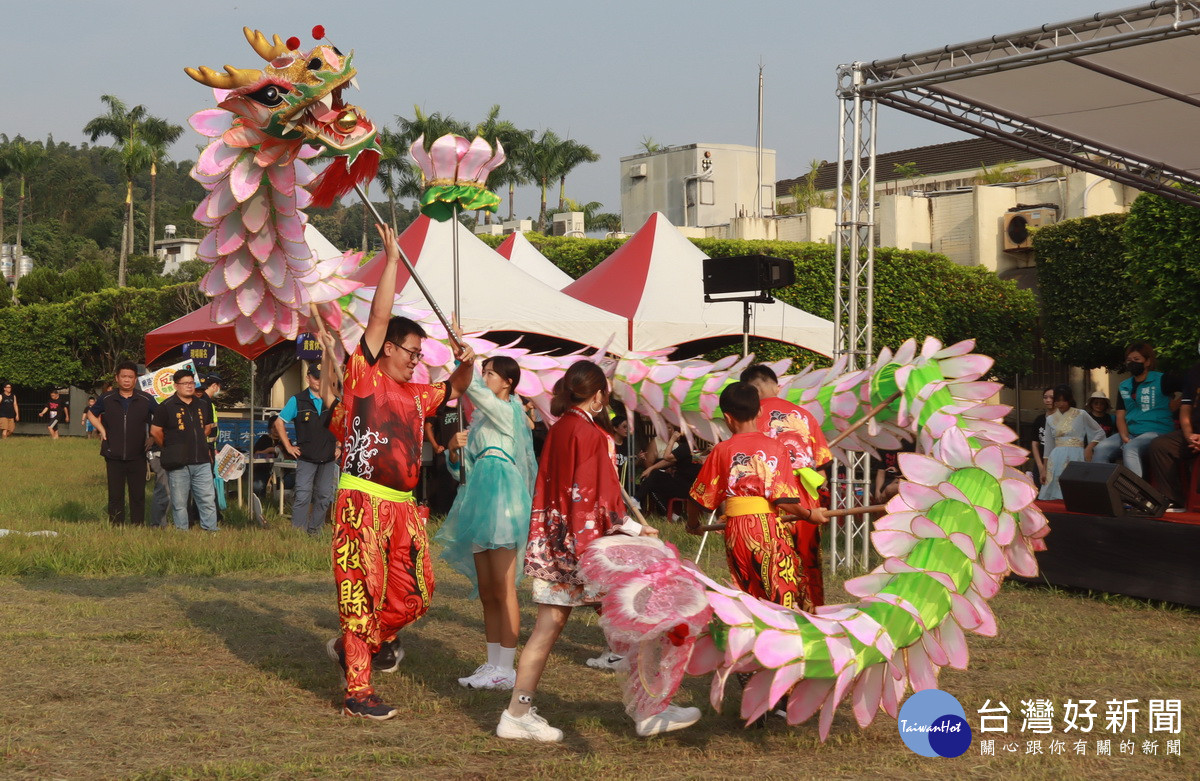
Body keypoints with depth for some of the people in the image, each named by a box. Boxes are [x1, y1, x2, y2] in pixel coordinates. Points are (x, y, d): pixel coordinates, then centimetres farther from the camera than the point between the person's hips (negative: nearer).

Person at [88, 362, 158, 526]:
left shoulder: (146, 400, 0)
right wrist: (101, 430, 8)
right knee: (115, 495, 4)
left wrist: (153, 436, 3)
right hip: (113, 457, 1)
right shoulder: (107, 400, 3)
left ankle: (138, 527, 9)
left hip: (137, 457, 0)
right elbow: (91, 414, 21)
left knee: (138, 495, 3)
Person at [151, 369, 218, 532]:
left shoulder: (201, 405, 13)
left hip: (202, 462, 4)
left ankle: (211, 530, 7)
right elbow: (155, 431, -3)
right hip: (178, 464, -4)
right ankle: (182, 532, 9)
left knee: (208, 499, 2)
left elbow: (207, 427, 28)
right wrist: (170, 448, 4)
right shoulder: (167, 407, -4)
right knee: (179, 502, 2)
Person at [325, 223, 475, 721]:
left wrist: (465, 363, 14)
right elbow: (379, 319, -8)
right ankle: (358, 692, -2)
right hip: (362, 502, -7)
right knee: (362, 592, -6)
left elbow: (454, 391, 35)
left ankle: (354, 646, 30)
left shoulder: (415, 396, 19)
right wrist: (392, 260, -7)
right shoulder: (363, 376, 0)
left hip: (403, 507, 7)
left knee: (413, 595, 8)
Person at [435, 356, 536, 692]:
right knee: (486, 591, 9)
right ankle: (493, 664, 13)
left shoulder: (507, 411, -3)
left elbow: (471, 386, -18)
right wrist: (454, 449, 1)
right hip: (480, 502, 9)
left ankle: (506, 669, -10)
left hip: (500, 496, -9)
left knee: (503, 590, -9)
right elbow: (460, 465, 21)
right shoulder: (481, 418, 20)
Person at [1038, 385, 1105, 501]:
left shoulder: (1081, 415, 6)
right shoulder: (1051, 419, 14)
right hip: (1057, 460, 3)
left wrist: (1089, 448, -5)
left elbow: (1100, 432, 10)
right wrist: (1044, 470, 13)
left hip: (1076, 458, -3)